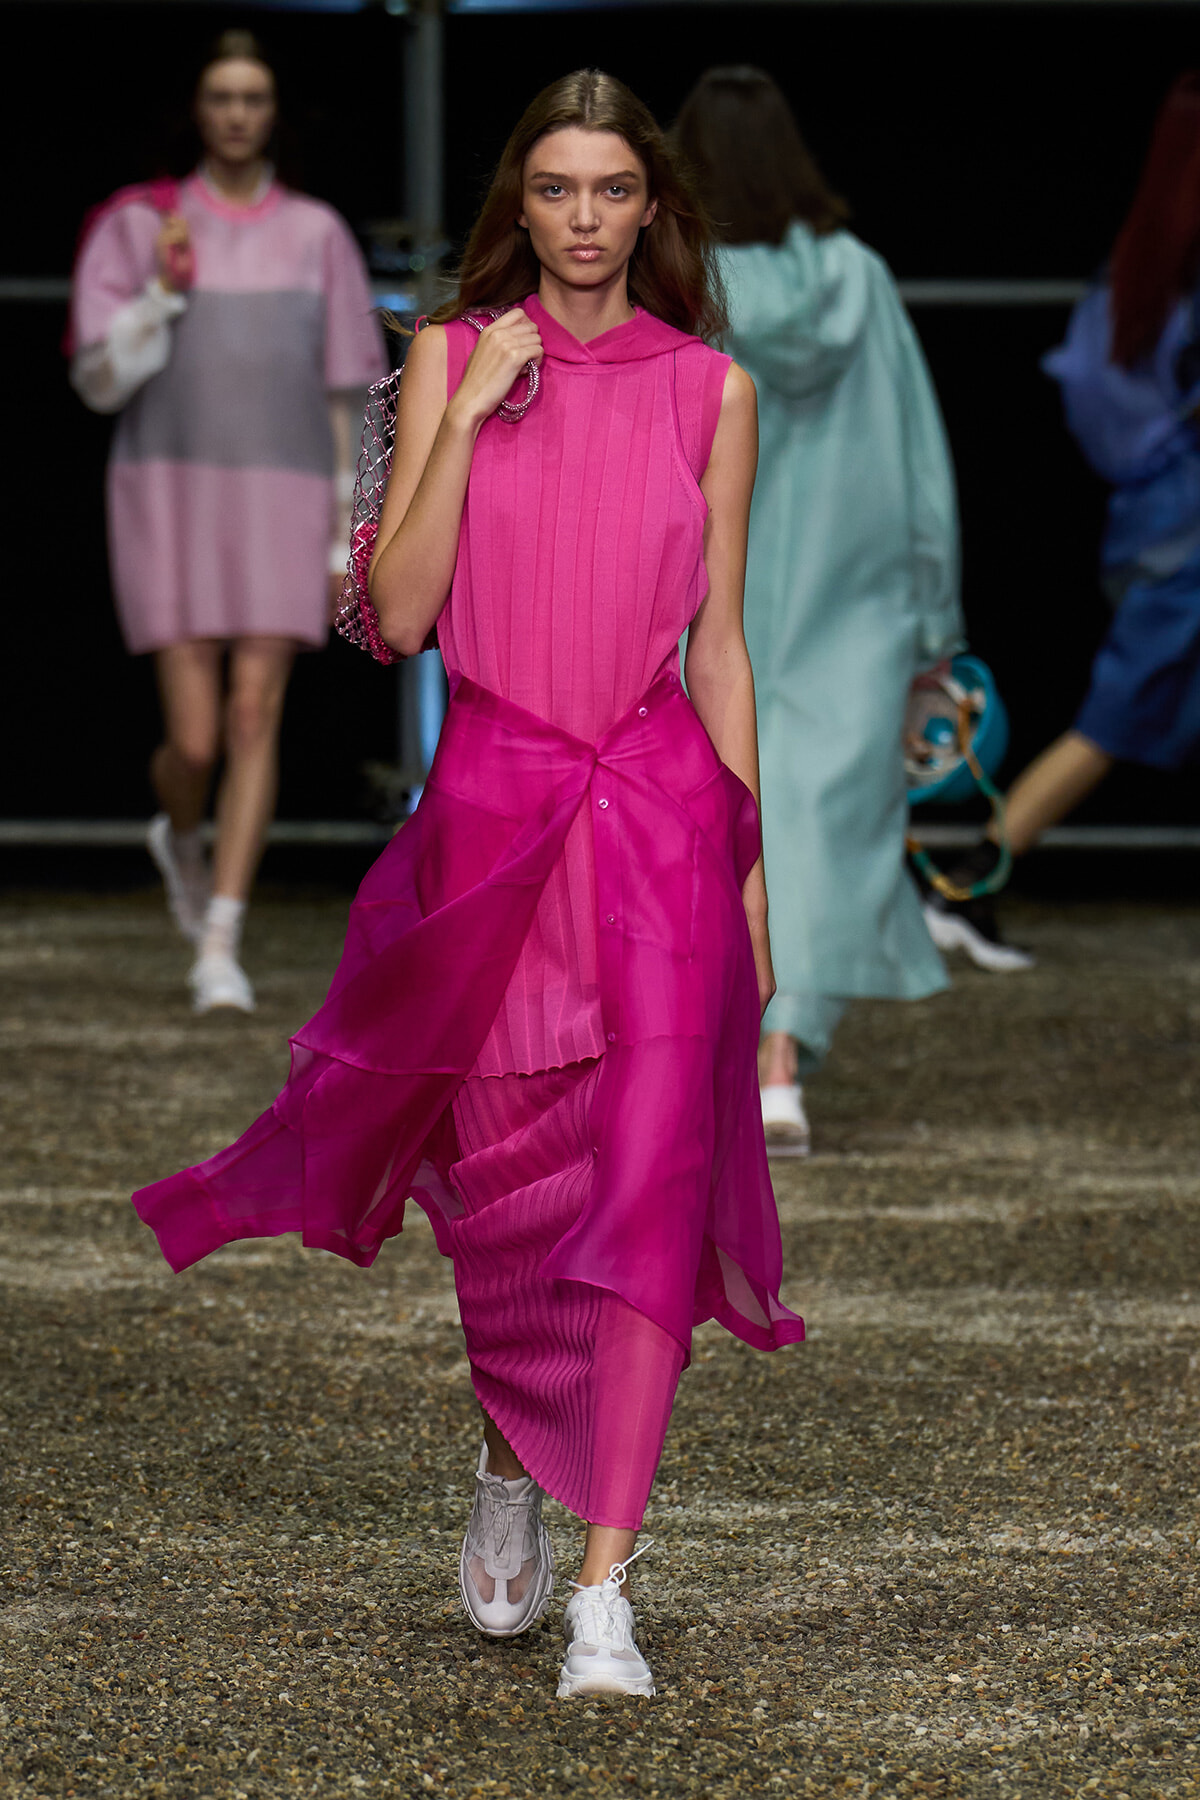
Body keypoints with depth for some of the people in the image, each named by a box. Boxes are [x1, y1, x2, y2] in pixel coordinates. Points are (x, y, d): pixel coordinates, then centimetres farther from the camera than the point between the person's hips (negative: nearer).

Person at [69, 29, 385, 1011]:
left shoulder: (317, 235, 6)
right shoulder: (140, 226, 2)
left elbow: (345, 398, 8)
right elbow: (100, 381, -3)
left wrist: (347, 545, 4)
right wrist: (164, 291, -19)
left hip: (280, 502, 1)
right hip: (171, 497, -1)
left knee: (255, 721, -12)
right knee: (194, 740, -4)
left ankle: (220, 950, -8)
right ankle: (182, 835, 33)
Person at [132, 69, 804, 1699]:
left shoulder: (711, 390, 5)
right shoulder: (455, 359, 5)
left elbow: (721, 645, 8)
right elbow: (398, 614, -3)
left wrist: (752, 870, 5)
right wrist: (470, 418, -10)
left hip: (662, 806, -1)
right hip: (491, 805, 1)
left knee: (646, 1178, -11)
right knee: (501, 1185, 10)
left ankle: (606, 1592, -12)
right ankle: (509, 1472, 38)